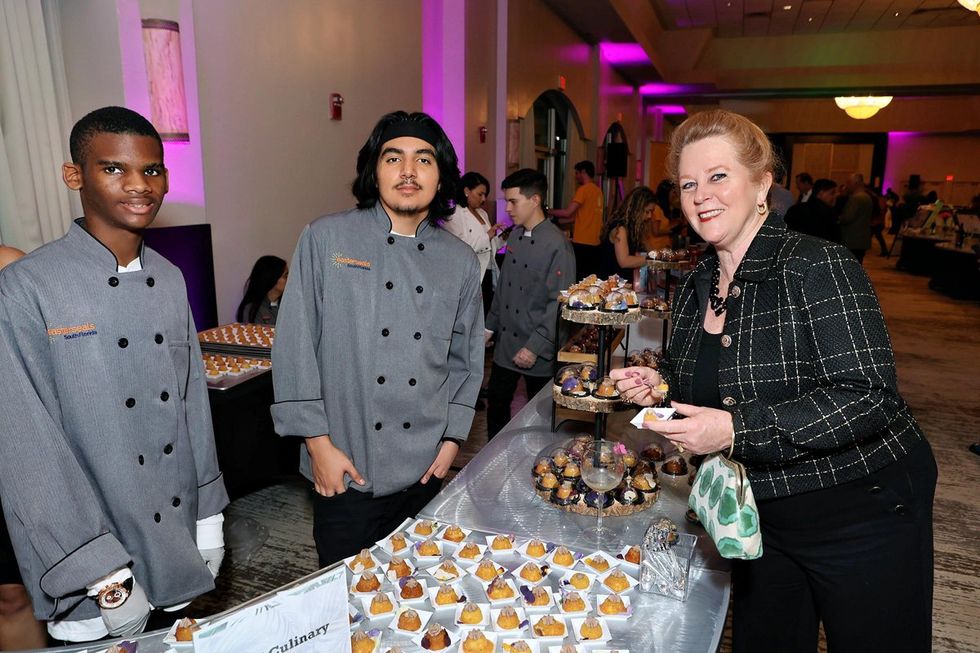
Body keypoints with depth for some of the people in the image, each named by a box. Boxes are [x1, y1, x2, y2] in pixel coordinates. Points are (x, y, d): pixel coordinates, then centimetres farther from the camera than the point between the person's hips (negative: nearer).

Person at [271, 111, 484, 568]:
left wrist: (452, 438, 5)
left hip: (424, 469, 3)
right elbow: (295, 346, -7)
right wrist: (319, 442, -8)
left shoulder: (461, 261, 3)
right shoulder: (325, 239, -7)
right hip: (345, 469, -3)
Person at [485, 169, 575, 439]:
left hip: (538, 350, -7)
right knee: (496, 402, 15)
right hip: (506, 343, 7)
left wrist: (535, 347, -19)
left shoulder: (556, 244, -17)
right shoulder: (515, 236, 6)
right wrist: (490, 326, 14)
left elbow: (559, 303, -18)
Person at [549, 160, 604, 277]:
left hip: (582, 243, -8)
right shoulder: (597, 190, 16)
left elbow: (568, 212, -14)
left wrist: (549, 212, 4)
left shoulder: (584, 189, -9)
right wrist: (557, 221, 22)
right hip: (594, 243, 8)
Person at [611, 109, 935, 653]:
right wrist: (660, 386, -7)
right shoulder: (694, 287, 2)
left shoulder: (818, 267, -20)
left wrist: (736, 429, -31)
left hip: (861, 512, -6)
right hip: (761, 516, 7)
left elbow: (867, 399, -26)